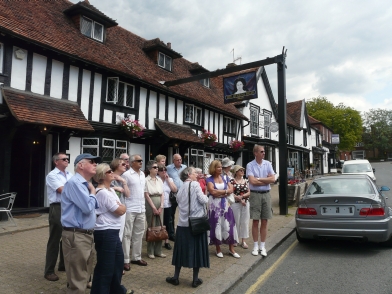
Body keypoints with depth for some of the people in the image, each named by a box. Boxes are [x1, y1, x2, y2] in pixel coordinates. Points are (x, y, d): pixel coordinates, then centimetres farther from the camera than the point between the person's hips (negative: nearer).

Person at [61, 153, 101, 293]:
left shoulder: (86, 184, 14)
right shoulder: (74, 183, -15)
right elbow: (87, 207, -23)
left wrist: (92, 191, 8)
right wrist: (93, 192, -7)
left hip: (88, 235, 10)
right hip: (76, 236, -10)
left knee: (84, 275, 22)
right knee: (77, 280, 0)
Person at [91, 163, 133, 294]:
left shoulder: (111, 190, 12)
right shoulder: (103, 193, -19)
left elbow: (121, 208, 14)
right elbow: (120, 211, -15)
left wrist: (119, 206, -5)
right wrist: (121, 206, 4)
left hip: (112, 231, 10)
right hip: (105, 232, -10)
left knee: (118, 260, 21)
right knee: (105, 265, 1)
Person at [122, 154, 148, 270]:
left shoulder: (142, 174, 11)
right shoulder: (126, 175, -10)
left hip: (141, 209, 7)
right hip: (130, 209, -7)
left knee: (139, 234, 14)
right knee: (127, 235, 2)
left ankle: (136, 257, 26)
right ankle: (125, 260, 11)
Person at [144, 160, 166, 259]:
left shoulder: (159, 180, 10)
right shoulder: (146, 180, -6)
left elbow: (162, 194, 8)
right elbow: (147, 195, -9)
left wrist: (161, 207, -1)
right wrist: (154, 208, -10)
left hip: (160, 205, 5)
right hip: (150, 205, -5)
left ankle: (158, 251, 17)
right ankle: (150, 251, 12)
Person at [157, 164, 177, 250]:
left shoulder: (170, 179, 7)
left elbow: (175, 190, -2)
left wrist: (168, 179, -5)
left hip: (167, 205, 4)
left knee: (167, 223, 10)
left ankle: (167, 241, 21)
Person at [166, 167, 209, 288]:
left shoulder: (181, 188, 8)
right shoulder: (195, 184, -9)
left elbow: (178, 201, 11)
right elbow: (203, 200, -14)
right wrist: (206, 196, 6)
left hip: (183, 223, 5)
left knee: (181, 249, 13)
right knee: (196, 249, 6)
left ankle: (176, 277, 19)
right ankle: (195, 280, 14)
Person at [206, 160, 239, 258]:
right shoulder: (210, 179, -4)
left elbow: (231, 189, 0)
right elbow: (212, 191, -18)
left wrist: (219, 193, -12)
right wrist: (225, 191, -9)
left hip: (225, 204, 4)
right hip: (214, 205, -3)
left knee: (228, 225, 3)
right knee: (216, 225, 3)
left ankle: (231, 249, 14)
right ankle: (218, 249, 17)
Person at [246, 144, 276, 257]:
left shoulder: (268, 164, 5)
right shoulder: (250, 165, -4)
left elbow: (273, 179, -4)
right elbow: (252, 181, -14)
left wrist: (259, 179, -9)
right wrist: (266, 180, -7)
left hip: (266, 194, 3)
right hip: (255, 194, -3)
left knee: (264, 222, 8)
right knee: (255, 221, 4)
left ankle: (262, 246, 19)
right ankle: (255, 246, 17)